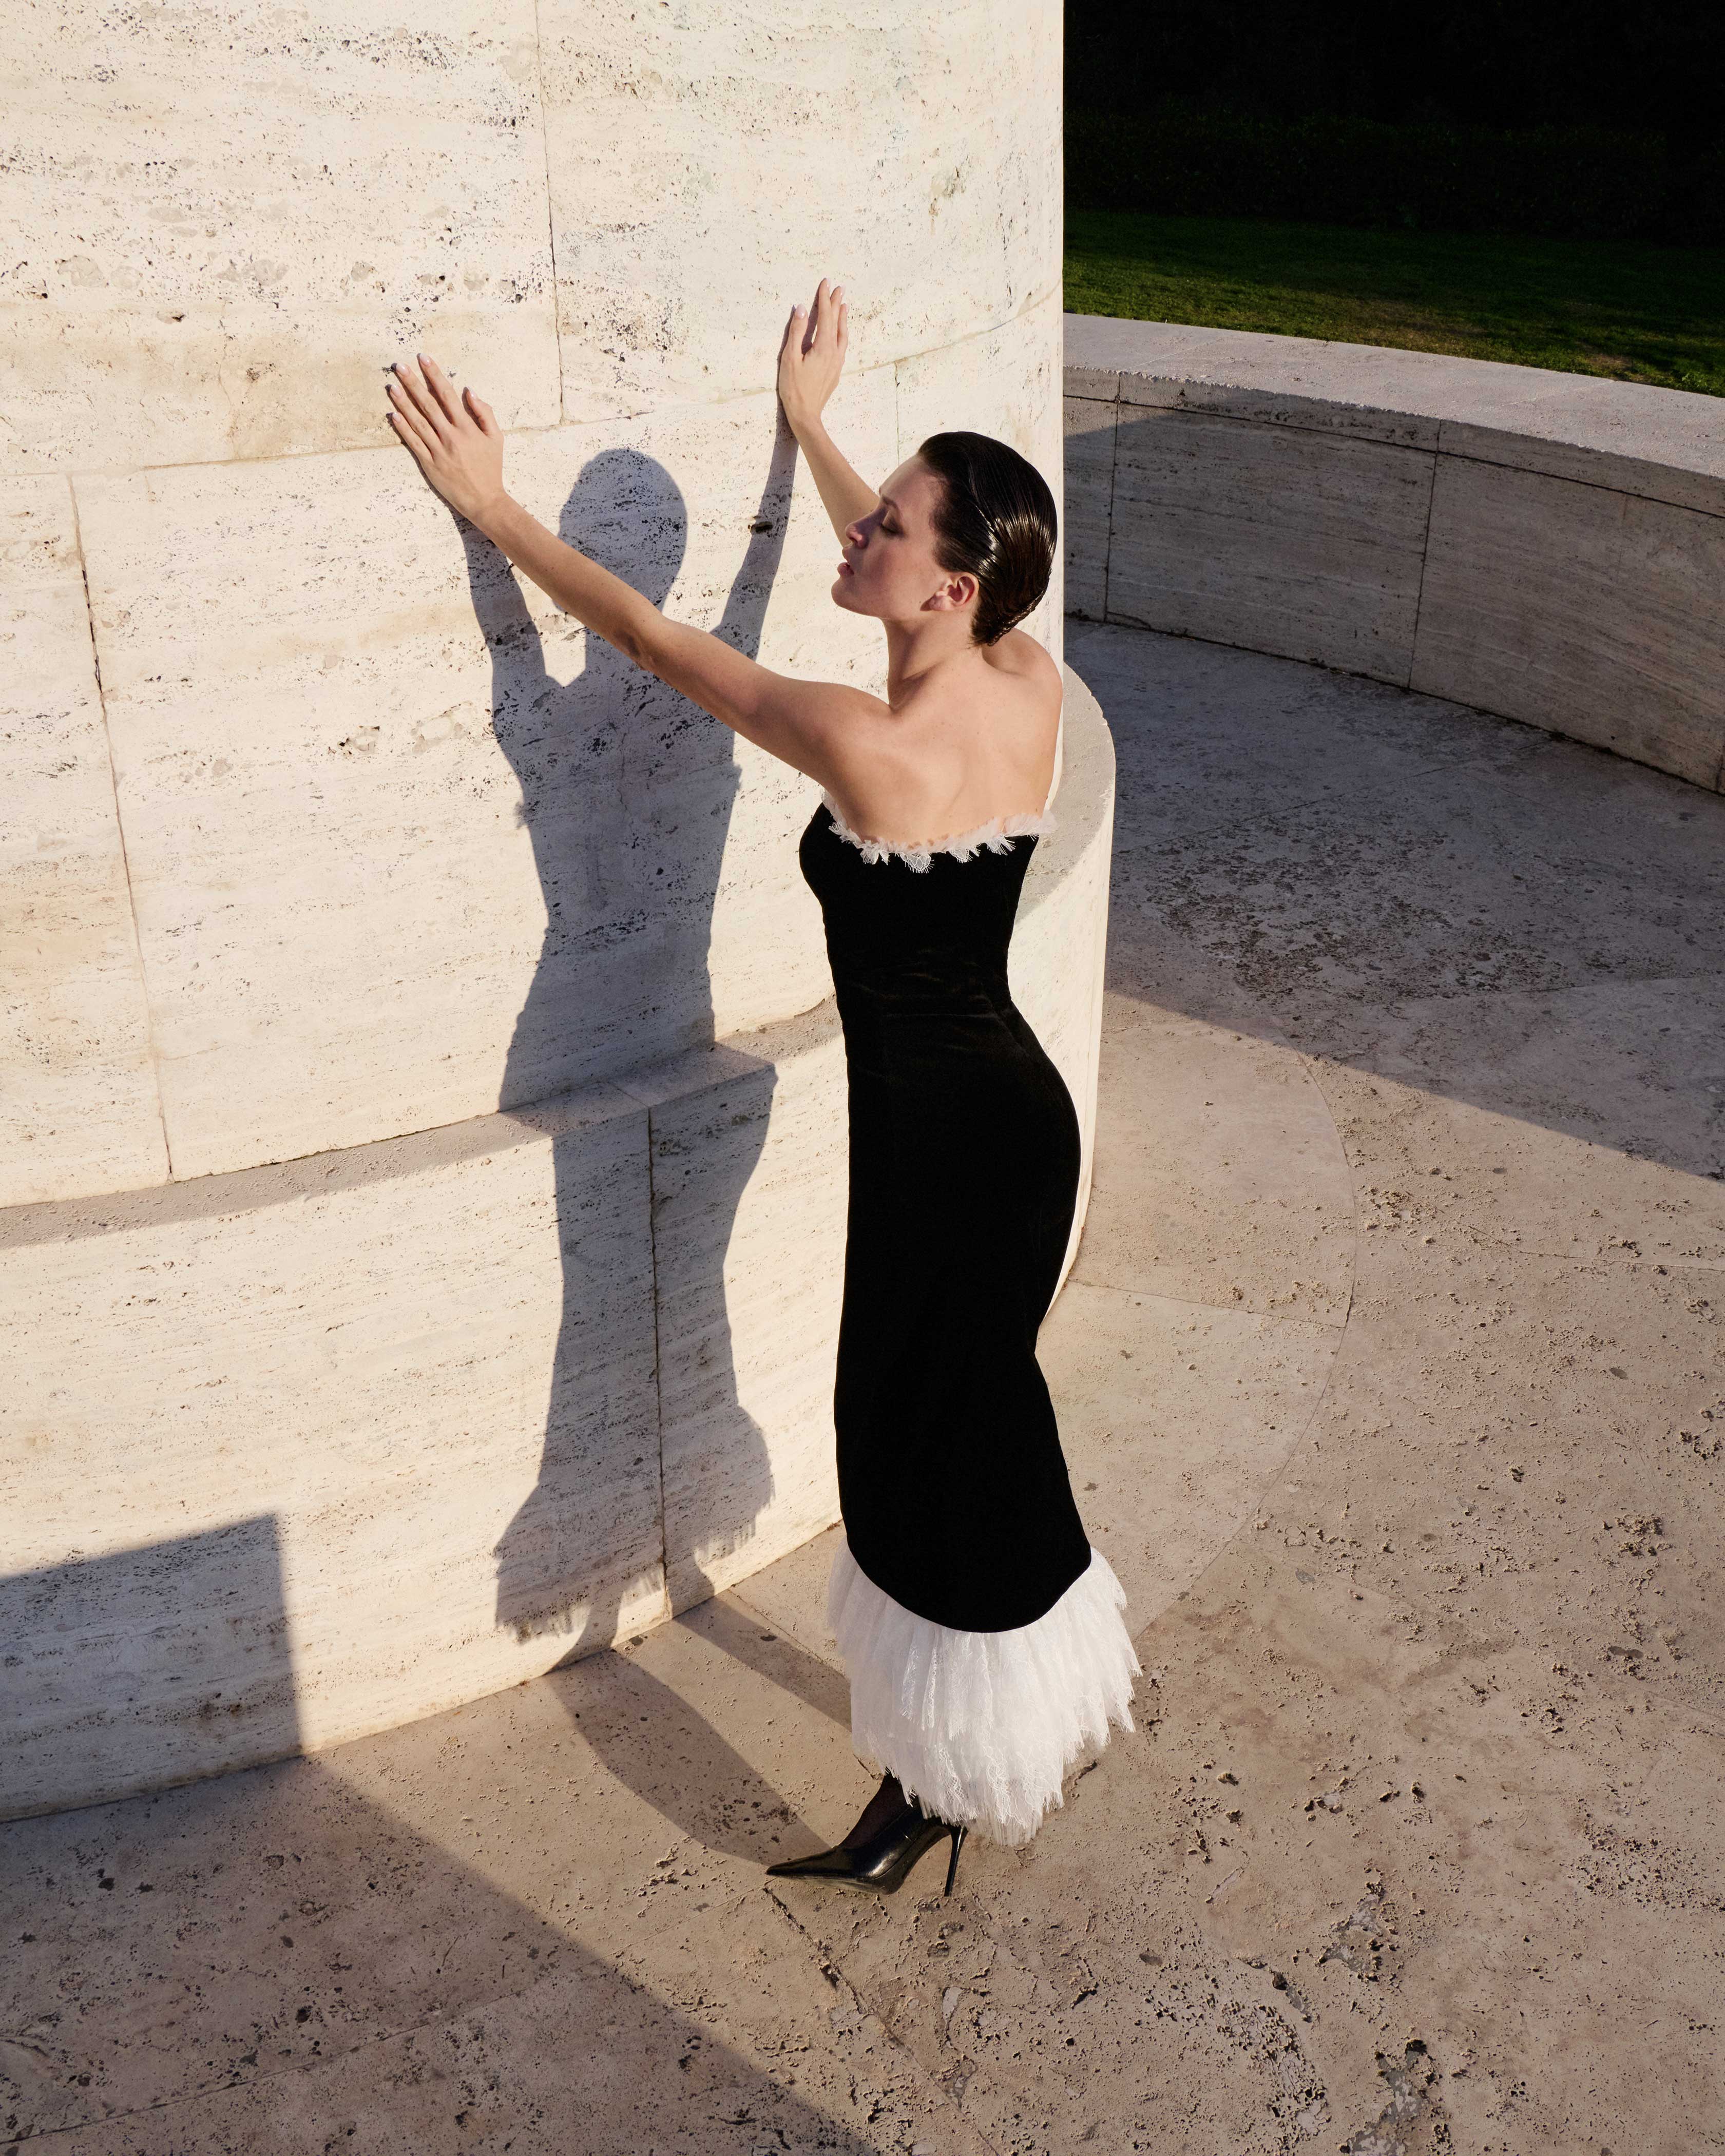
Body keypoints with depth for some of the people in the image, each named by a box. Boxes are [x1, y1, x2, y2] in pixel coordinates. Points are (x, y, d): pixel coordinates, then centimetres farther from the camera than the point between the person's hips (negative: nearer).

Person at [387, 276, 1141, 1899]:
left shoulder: (865, 745, -25)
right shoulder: (1029, 685, -5)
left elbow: (645, 633, -13)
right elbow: (902, 564, 16)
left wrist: (494, 507, -1)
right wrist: (811, 423, 30)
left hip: (943, 1140, -8)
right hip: (1016, 1112, 8)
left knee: (923, 1439, 10)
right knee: (980, 1414, 26)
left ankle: (938, 1787, 30)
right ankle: (1059, 1685, 48)